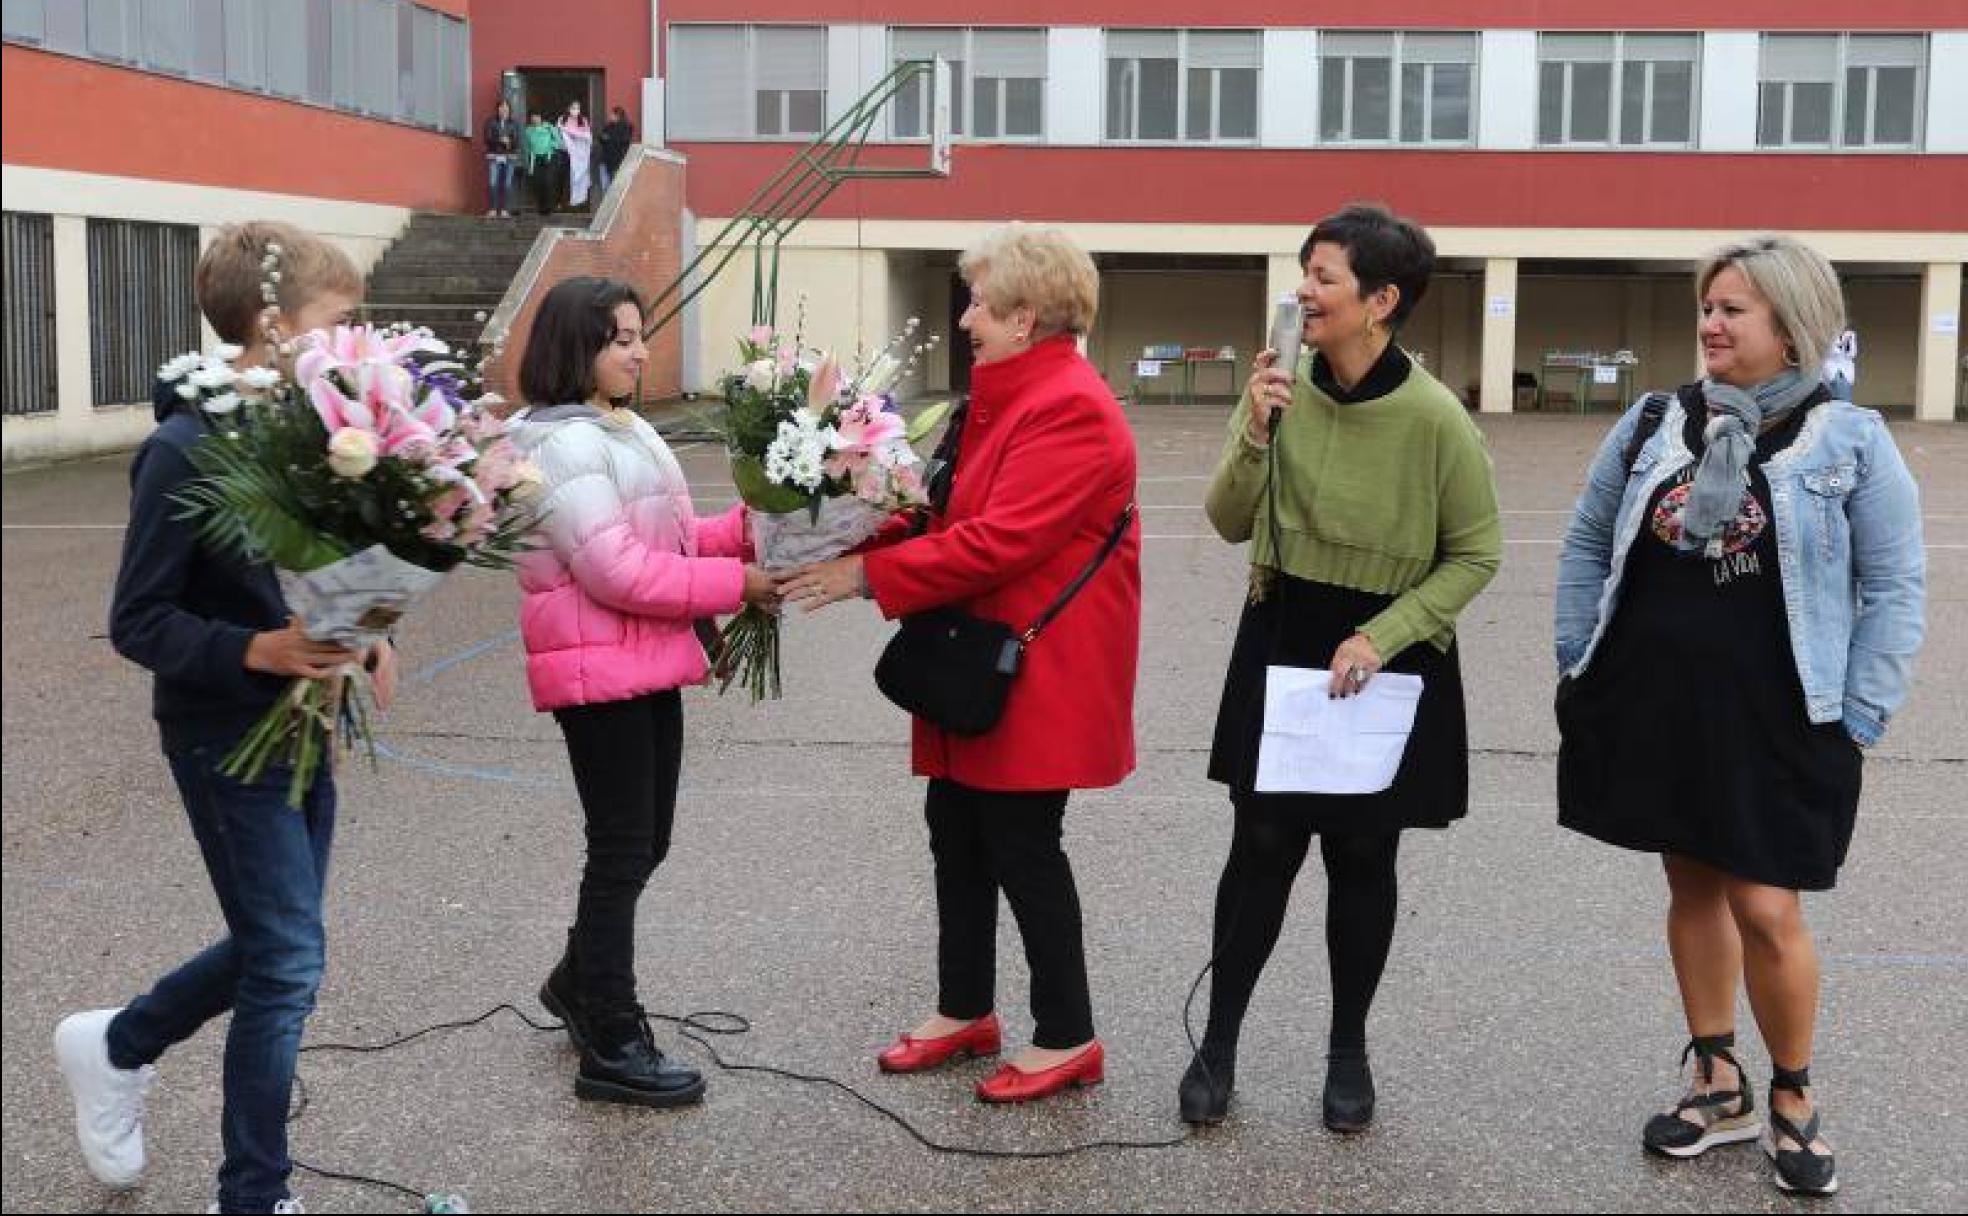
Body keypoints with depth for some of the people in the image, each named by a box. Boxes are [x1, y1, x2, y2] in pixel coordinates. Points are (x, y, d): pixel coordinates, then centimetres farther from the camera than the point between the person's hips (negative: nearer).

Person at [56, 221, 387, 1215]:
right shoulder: (186, 451, -19)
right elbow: (138, 623, -15)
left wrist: (366, 638, -6)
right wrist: (259, 650, -30)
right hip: (225, 734, -7)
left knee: (276, 944, 18)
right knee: (289, 961, -2)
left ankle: (116, 1046, 43)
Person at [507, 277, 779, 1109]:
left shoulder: (629, 432, 15)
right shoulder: (560, 445, -16)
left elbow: (670, 539, 17)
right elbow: (616, 571, -23)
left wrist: (744, 529, 0)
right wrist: (734, 583, -19)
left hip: (648, 666, 9)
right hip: (600, 672, -9)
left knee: (644, 843, 18)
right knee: (624, 851, -2)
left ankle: (578, 982, 38)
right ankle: (611, 1047, 9)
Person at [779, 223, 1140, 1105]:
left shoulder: (1070, 410, -20)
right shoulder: (1003, 397, 14)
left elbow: (995, 541, -26)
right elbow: (954, 511, 13)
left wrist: (869, 575, -23)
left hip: (1038, 669, -10)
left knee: (1022, 845, -1)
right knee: (956, 827, 15)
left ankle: (1068, 1039, 13)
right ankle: (964, 1012, 30)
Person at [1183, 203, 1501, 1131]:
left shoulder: (1434, 417, -15)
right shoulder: (1283, 390, -5)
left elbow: (1476, 554, -7)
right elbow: (1230, 524, -1)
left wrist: (1379, 638, -16)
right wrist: (1254, 436, -18)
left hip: (1387, 659, -2)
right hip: (1281, 644, 2)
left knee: (1361, 857, 9)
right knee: (1261, 846, 4)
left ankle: (1349, 1052, 27)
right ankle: (1217, 1045, 19)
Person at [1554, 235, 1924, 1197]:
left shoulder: (1851, 441, -5)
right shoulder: (1653, 424, 4)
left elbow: (1895, 588, -3)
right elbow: (1587, 544, 12)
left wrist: (1857, 719, -7)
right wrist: (1577, 667, 7)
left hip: (1774, 720, -3)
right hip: (1654, 707, 4)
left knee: (1766, 909, -3)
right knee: (1692, 886, 13)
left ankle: (1793, 1102, 20)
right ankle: (1718, 1085, 28)